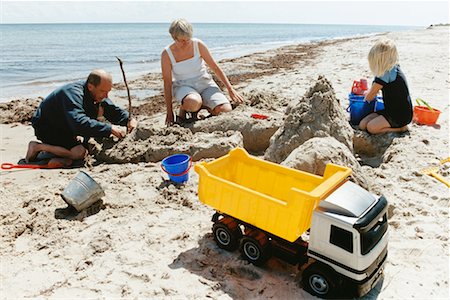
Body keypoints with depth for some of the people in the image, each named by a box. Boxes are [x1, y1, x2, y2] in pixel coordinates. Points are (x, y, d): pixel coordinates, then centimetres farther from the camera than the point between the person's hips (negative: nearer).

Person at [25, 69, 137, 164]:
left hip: (67, 125, 8)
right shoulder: (73, 93, -33)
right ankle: (38, 147, -8)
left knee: (100, 109, -3)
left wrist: (128, 120, -20)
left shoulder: (97, 93, -7)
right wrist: (109, 129, -45)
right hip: (46, 128, -8)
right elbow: (79, 124, -46)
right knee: (79, 153, -25)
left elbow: (112, 110, 0)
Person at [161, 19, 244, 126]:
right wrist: (169, 112, -10)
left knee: (226, 110, -21)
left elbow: (215, 68, -2)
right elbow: (167, 83, -9)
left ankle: (202, 106, 7)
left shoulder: (198, 44, -9)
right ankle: (183, 109, -4)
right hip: (183, 86, -2)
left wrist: (230, 89, -6)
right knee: (193, 103, -40)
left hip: (204, 83, 3)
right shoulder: (167, 54, -12)